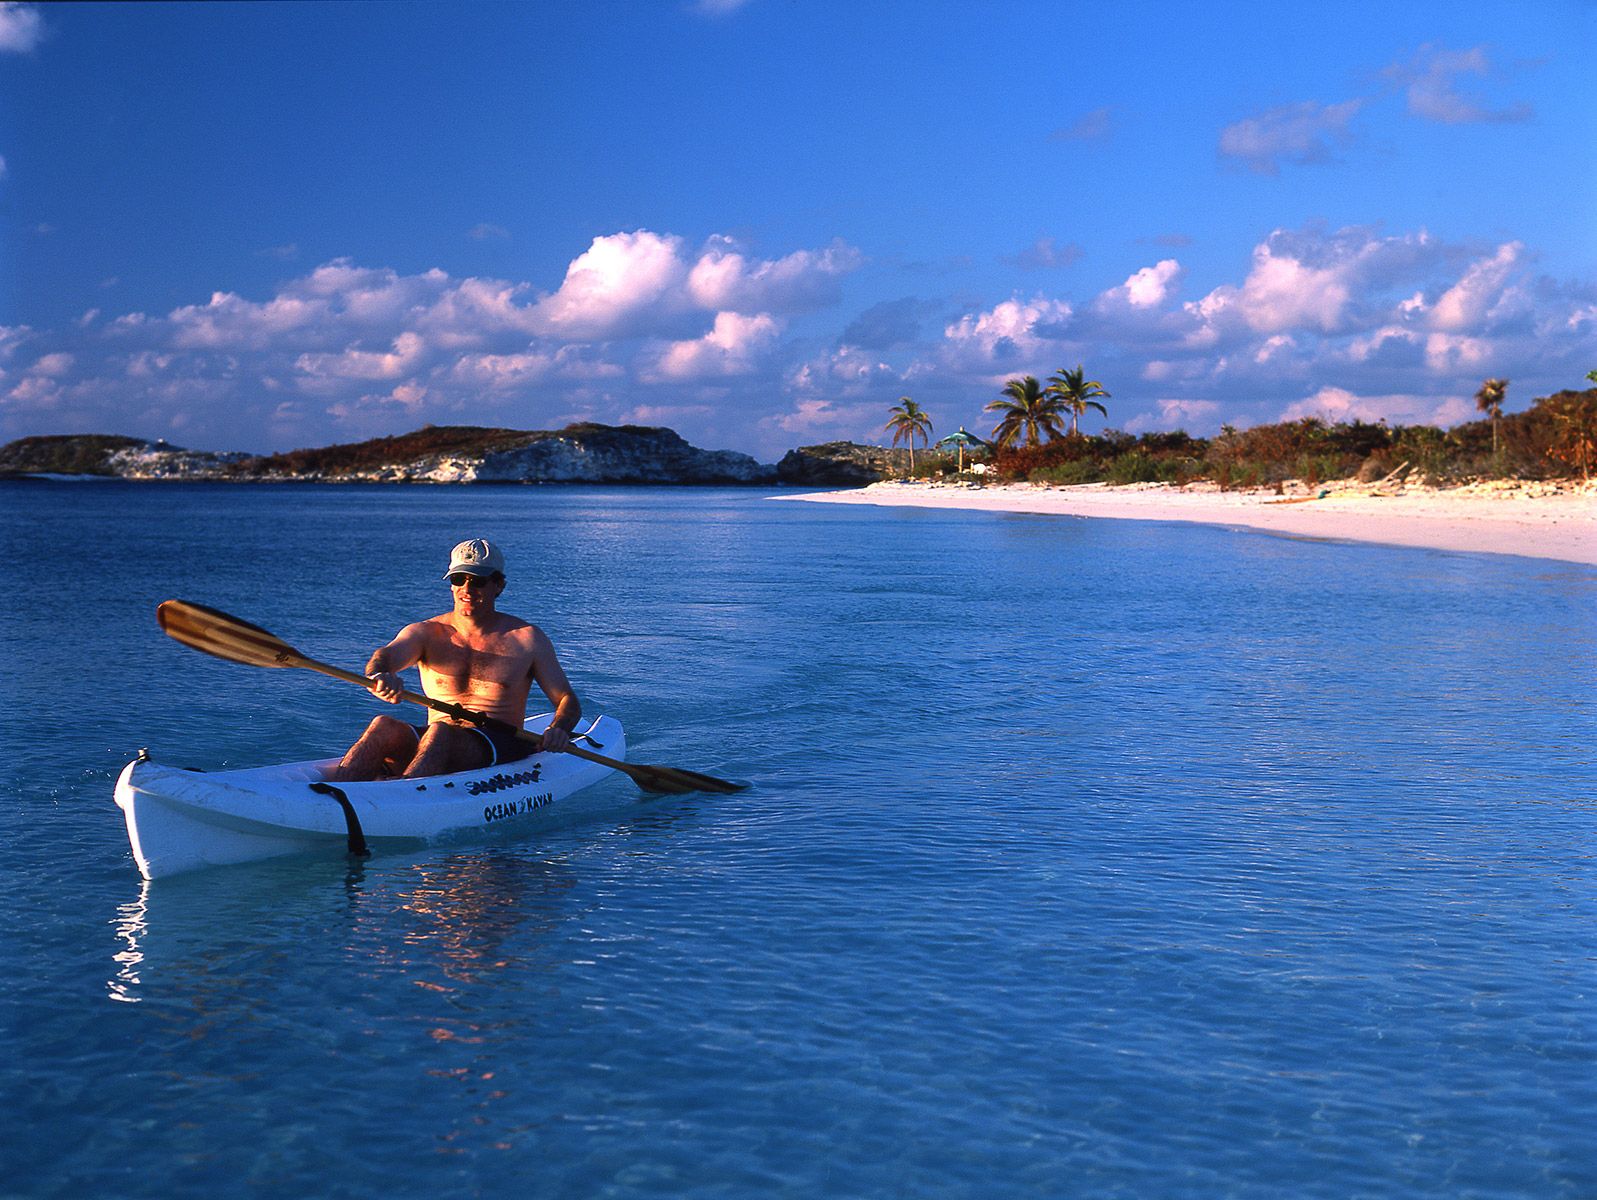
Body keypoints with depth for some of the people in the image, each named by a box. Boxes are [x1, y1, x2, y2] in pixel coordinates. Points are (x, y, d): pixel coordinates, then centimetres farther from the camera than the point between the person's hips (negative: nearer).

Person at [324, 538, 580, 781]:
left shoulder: (526, 638, 8)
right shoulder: (425, 632, 11)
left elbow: (568, 701, 9)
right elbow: (388, 654, -11)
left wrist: (559, 729, -15)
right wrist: (378, 674, -37)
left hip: (500, 750, -3)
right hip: (434, 745, 3)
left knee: (440, 733, -34)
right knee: (384, 727, -28)